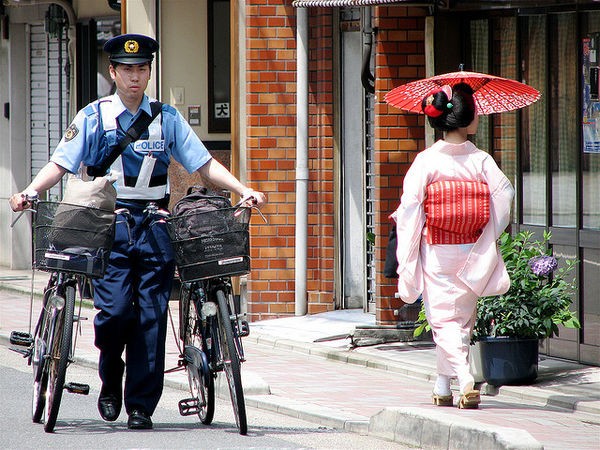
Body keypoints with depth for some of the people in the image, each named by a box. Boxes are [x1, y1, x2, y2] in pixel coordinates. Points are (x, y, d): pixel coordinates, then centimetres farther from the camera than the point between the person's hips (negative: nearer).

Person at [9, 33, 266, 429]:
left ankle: (141, 405, 3)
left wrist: (244, 191, -1)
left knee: (151, 317, -3)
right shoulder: (94, 117, 7)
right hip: (110, 224, -2)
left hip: (154, 227, 2)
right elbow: (61, 164, 1)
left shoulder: (167, 118, 12)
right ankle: (111, 383, 14)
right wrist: (29, 192, -16)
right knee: (114, 310, -13)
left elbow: (204, 164, 11)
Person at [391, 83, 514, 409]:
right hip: (470, 257, 2)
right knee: (462, 318, 15)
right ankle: (443, 387, 22)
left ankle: (464, 377, -21)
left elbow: (410, 208, -11)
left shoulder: (426, 161, -10)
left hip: (436, 254, -2)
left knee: (444, 318, 0)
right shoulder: (481, 161, -7)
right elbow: (505, 197, -6)